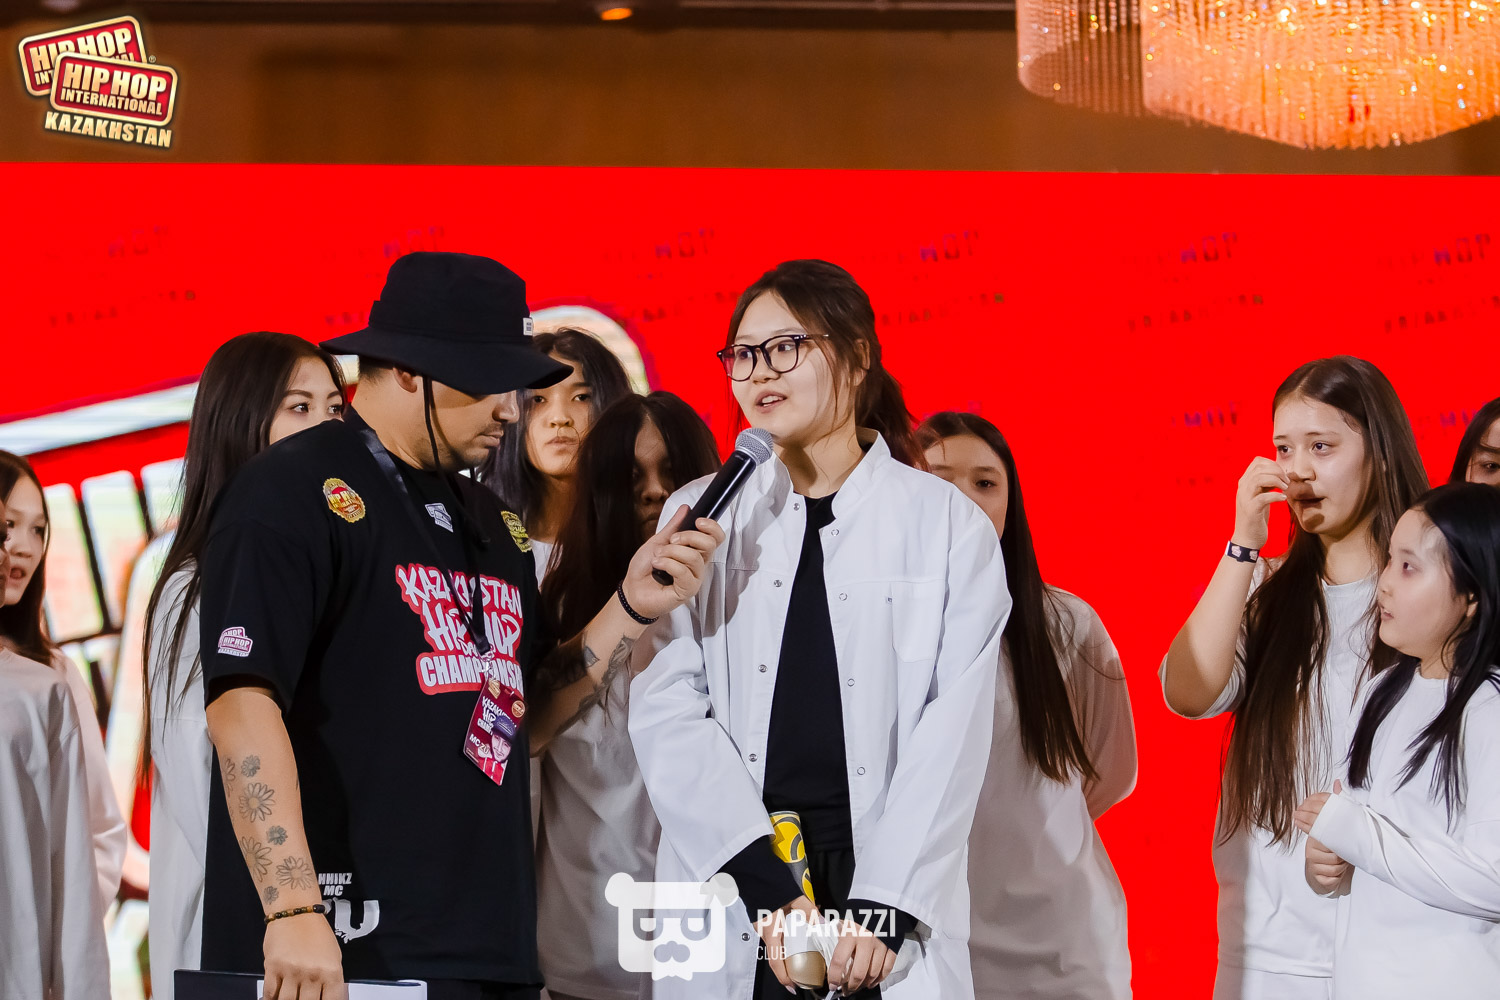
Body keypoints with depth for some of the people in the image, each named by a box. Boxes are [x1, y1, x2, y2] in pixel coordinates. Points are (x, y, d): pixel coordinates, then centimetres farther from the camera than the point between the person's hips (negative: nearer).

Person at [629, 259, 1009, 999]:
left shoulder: (950, 528, 5)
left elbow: (953, 736, -1)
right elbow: (666, 715, 0)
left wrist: (882, 909, -11)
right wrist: (770, 886, -11)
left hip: (891, 909, -1)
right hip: (731, 904, 1)